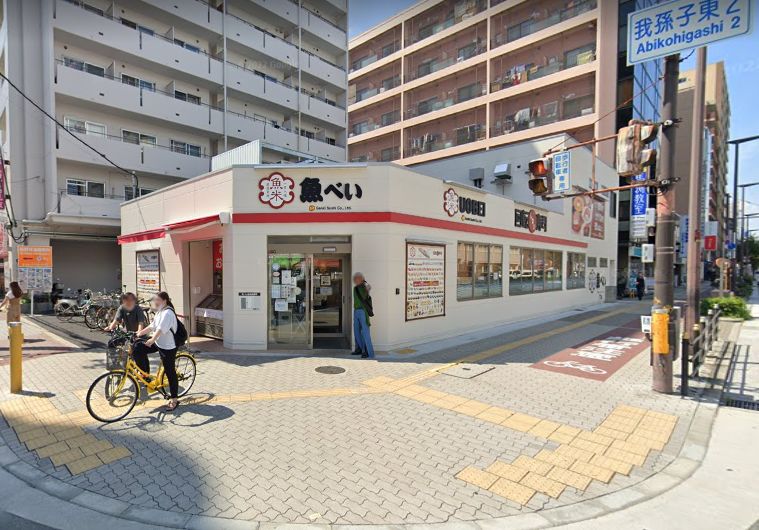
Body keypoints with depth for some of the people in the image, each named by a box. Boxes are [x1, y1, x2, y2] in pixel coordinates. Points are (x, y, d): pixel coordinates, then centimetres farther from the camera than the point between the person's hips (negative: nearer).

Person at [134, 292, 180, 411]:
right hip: (158, 343, 9)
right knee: (138, 348, -5)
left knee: (170, 372, -1)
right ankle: (145, 374, 10)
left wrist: (152, 340, -44)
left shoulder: (168, 313, -19)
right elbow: (152, 326, 13)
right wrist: (139, 333, 5)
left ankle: (174, 400, 10)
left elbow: (161, 329, -33)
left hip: (168, 347, -9)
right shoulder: (160, 312, 12)